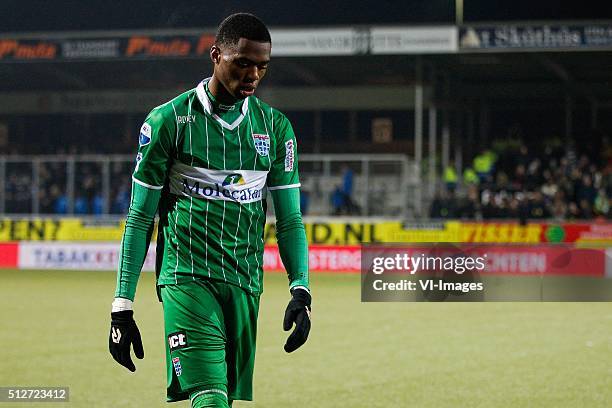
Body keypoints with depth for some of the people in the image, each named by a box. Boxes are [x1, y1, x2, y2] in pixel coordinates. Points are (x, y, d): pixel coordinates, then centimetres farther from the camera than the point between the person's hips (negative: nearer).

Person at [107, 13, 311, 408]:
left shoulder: (275, 127, 10)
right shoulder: (169, 121, -1)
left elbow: (290, 220, 12)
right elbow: (140, 218, 2)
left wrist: (301, 290, -3)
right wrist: (122, 306, -2)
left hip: (244, 285, 5)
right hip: (186, 280, -5)